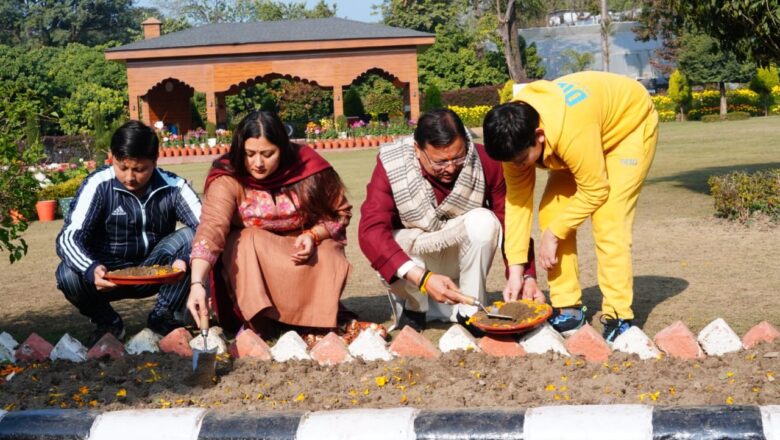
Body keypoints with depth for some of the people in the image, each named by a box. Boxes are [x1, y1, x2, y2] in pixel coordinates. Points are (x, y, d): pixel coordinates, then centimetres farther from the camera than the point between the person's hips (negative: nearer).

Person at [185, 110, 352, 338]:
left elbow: (340, 212, -3)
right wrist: (197, 283, -50)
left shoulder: (309, 168, -16)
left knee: (328, 259, -28)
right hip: (249, 263, 0)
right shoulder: (228, 180, -22)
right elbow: (211, 228, -36)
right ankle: (257, 325, -23)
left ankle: (314, 323, -10)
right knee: (249, 242, -31)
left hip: (305, 251, 1)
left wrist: (313, 236, -23)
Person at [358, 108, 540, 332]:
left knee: (484, 221, -29)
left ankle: (468, 312, -13)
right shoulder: (391, 166, -24)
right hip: (411, 255, -1)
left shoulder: (484, 162, -18)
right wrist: (423, 278, -45)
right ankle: (413, 305, 0)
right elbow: (371, 231, -34)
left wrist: (525, 275, -27)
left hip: (460, 254, 1)